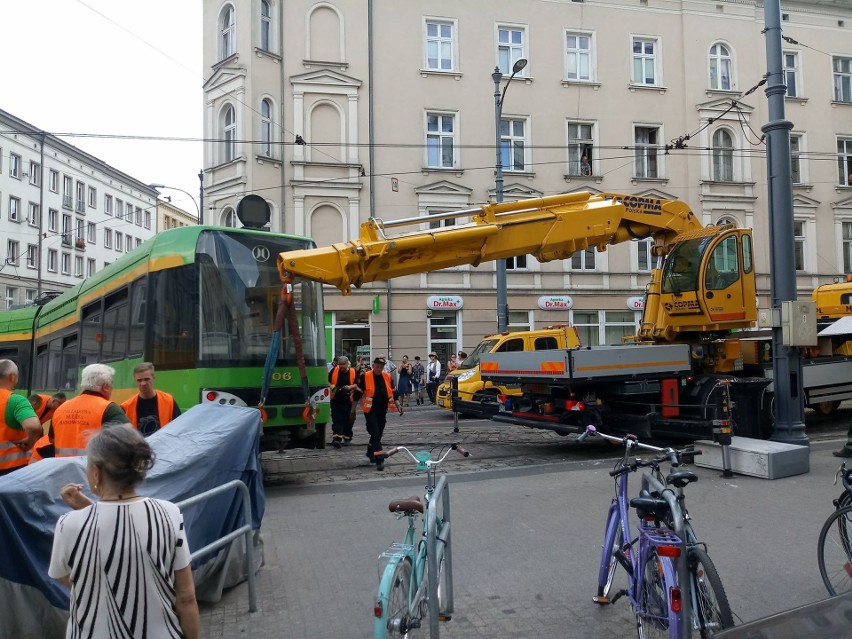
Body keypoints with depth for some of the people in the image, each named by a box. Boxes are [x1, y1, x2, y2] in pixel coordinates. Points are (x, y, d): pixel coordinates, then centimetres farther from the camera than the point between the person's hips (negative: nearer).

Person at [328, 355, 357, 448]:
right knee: (336, 418, -8)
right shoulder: (334, 370, 1)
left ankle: (347, 438, 24)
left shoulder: (353, 372, 0)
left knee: (347, 419, 9)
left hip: (347, 399, 0)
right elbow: (328, 381, 10)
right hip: (335, 399, 0)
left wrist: (350, 387, -15)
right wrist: (332, 387, -9)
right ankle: (337, 438, -14)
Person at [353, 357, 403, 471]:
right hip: (370, 410, -5)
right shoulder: (365, 377, -9)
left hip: (382, 410, 5)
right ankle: (379, 459, -13)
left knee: (378, 433, 15)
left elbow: (392, 392, 13)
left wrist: (398, 405, 6)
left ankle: (370, 452, 39)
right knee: (375, 433, -11)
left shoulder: (387, 377, 4)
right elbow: (358, 393, -4)